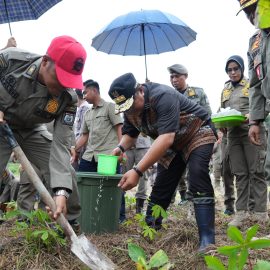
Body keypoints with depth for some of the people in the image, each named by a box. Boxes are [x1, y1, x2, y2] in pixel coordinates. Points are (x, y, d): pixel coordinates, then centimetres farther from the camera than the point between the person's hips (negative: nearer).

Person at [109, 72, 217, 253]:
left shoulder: (162, 96, -36)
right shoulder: (129, 108, -10)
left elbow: (166, 138, -46)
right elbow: (130, 134, 3)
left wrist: (138, 171, -52)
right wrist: (121, 147, -22)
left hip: (197, 134, -7)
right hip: (171, 144, 7)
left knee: (198, 180, -25)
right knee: (160, 187, 4)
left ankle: (207, 241, -25)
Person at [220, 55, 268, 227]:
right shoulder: (225, 91, 19)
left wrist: (252, 116, -18)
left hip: (251, 132, -4)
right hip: (233, 134, 4)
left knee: (256, 171, -5)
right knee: (240, 173, 3)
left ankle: (260, 211, -3)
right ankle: (241, 211, 4)